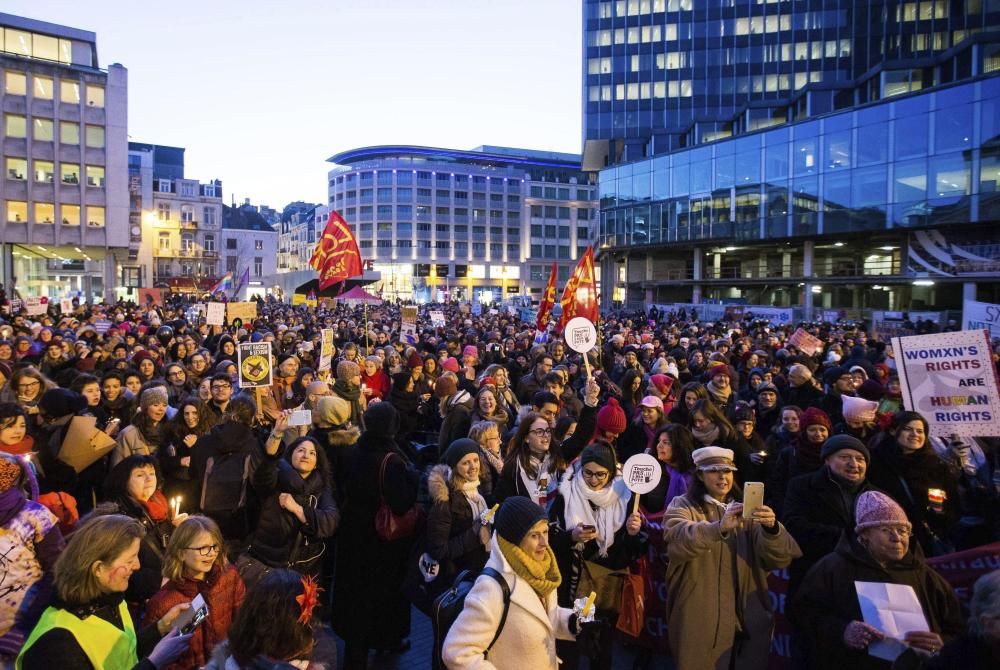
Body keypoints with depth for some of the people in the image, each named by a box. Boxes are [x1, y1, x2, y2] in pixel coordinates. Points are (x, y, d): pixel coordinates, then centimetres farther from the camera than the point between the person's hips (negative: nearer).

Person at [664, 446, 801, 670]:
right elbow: (679, 540, -23)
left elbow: (779, 558, -3)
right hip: (701, 621, -4)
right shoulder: (683, 506, -1)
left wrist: (771, 528, -23)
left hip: (748, 619, 4)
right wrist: (720, 527, -38)